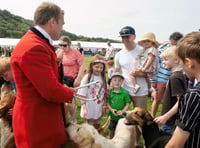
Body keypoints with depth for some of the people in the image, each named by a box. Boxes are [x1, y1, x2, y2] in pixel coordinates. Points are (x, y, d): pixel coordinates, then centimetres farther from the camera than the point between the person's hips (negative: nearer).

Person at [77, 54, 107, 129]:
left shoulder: (103, 78, 1)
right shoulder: (87, 77, -13)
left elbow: (104, 93, 5)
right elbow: (82, 95, -14)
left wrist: (104, 106, 4)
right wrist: (84, 107, -21)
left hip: (99, 109, 4)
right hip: (90, 109, -4)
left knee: (97, 127, 19)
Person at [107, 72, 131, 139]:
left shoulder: (125, 92, -12)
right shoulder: (109, 92, -6)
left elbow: (127, 104, -7)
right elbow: (107, 103, 0)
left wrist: (123, 111, -21)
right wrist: (111, 109, -16)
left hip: (122, 116, -2)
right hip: (112, 116, 2)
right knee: (111, 130, 19)